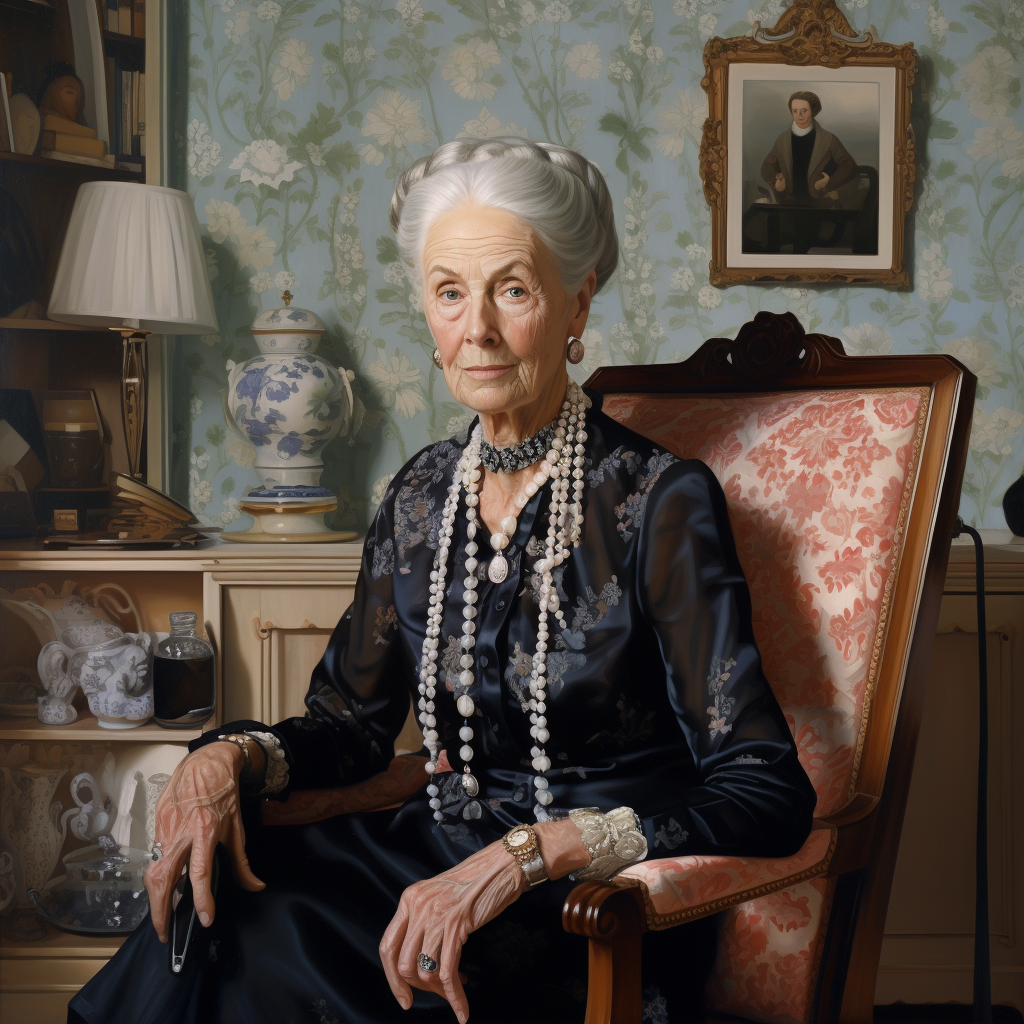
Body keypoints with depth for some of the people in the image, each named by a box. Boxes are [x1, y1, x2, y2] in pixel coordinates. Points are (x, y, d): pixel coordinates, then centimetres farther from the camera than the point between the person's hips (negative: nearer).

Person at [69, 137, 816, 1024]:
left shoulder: (661, 501, -13)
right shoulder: (422, 494, 6)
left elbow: (770, 792, -18)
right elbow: (352, 721, 13)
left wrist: (528, 853, -28)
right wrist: (232, 756, -9)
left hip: (597, 912, -5)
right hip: (433, 851, 5)